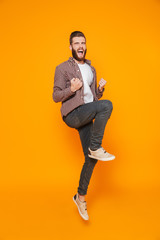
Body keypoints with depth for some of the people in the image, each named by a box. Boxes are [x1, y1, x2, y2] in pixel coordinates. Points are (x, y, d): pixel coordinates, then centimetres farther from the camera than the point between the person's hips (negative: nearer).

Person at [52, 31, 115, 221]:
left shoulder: (91, 69, 21)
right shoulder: (62, 68, 3)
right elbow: (56, 96, -2)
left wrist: (100, 89, 1)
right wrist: (71, 89, -20)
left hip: (87, 117, 6)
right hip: (72, 114, -6)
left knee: (91, 158, 1)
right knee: (107, 105, -28)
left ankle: (81, 196, 18)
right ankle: (95, 148, -17)